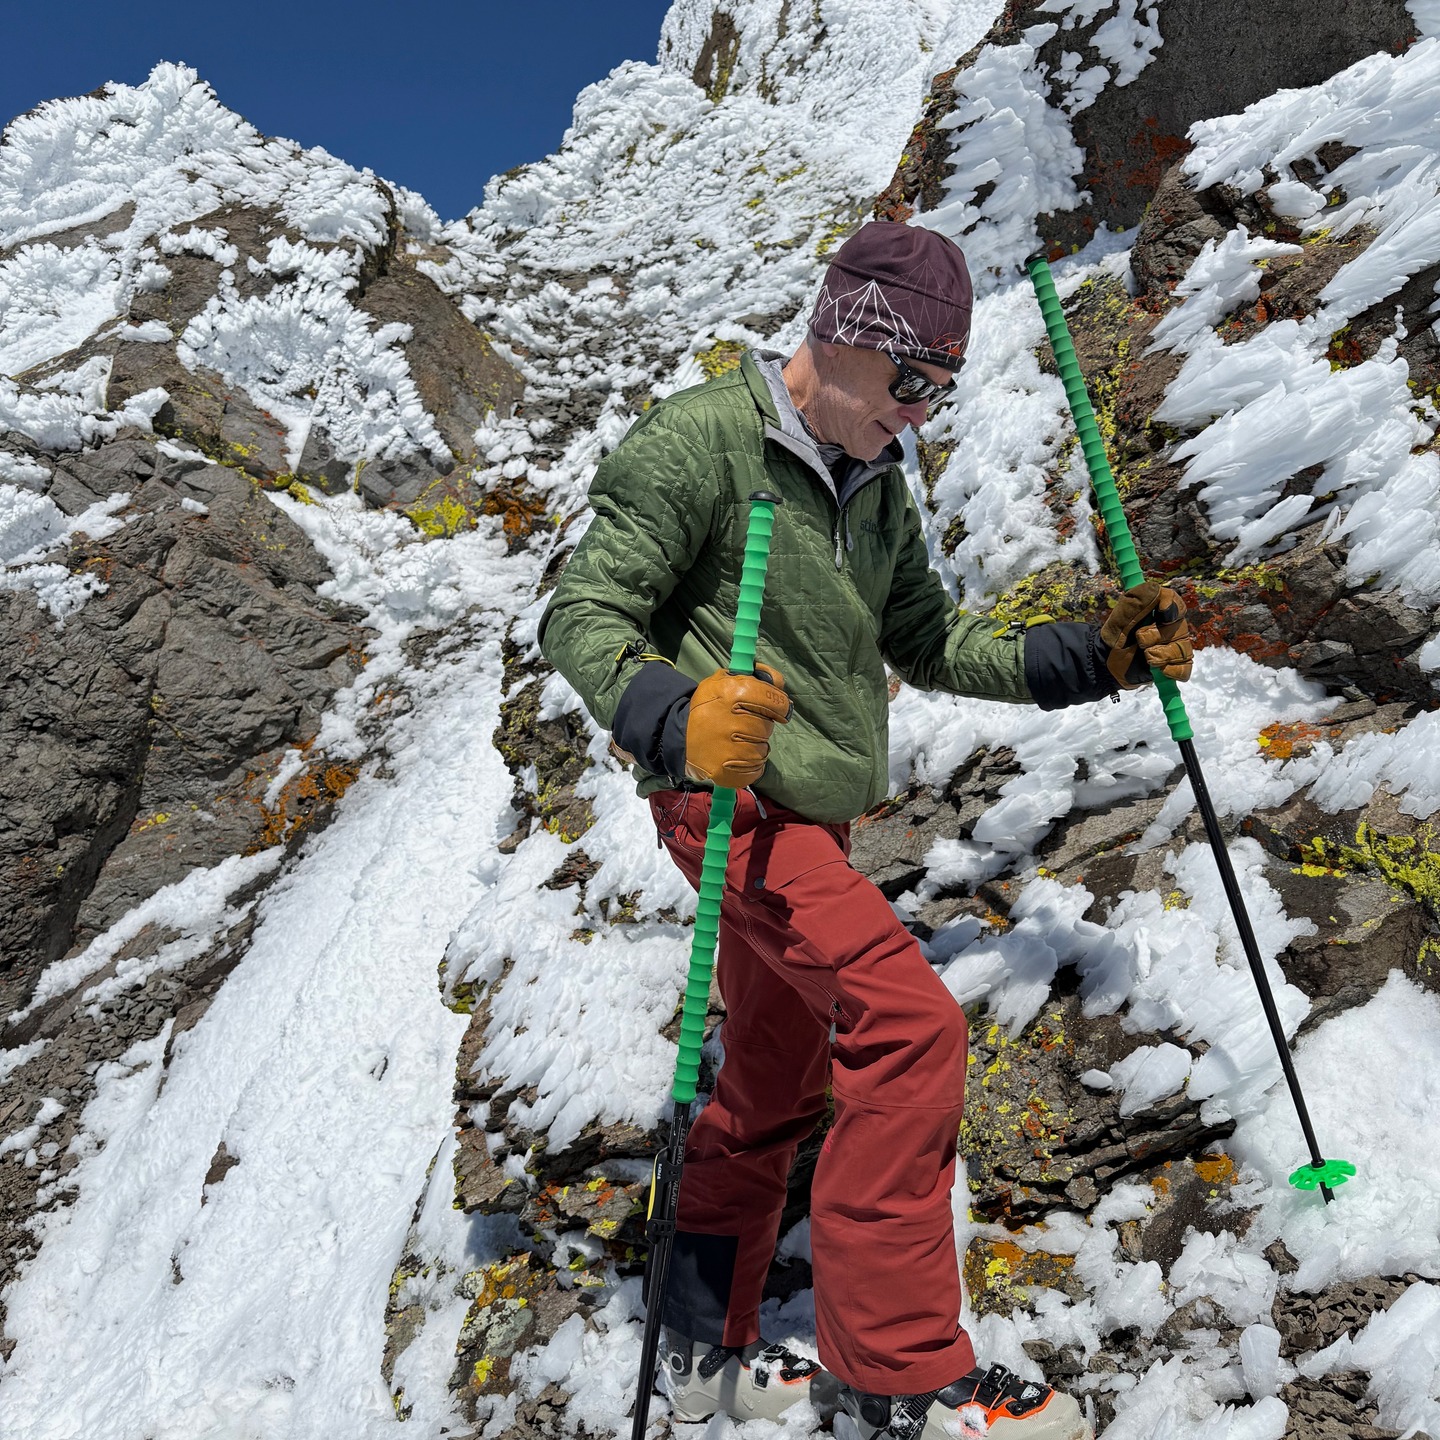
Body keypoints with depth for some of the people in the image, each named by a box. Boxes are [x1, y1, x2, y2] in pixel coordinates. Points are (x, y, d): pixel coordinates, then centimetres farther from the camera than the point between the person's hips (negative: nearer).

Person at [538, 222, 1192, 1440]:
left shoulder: (878, 485, 14)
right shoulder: (700, 440, -10)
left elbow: (930, 643, 17)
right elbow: (583, 613, -14)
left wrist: (1095, 655, 6)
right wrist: (676, 715, -34)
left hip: (814, 820, 9)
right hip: (731, 800, -9)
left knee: (775, 1084, 15)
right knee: (910, 1026, -18)